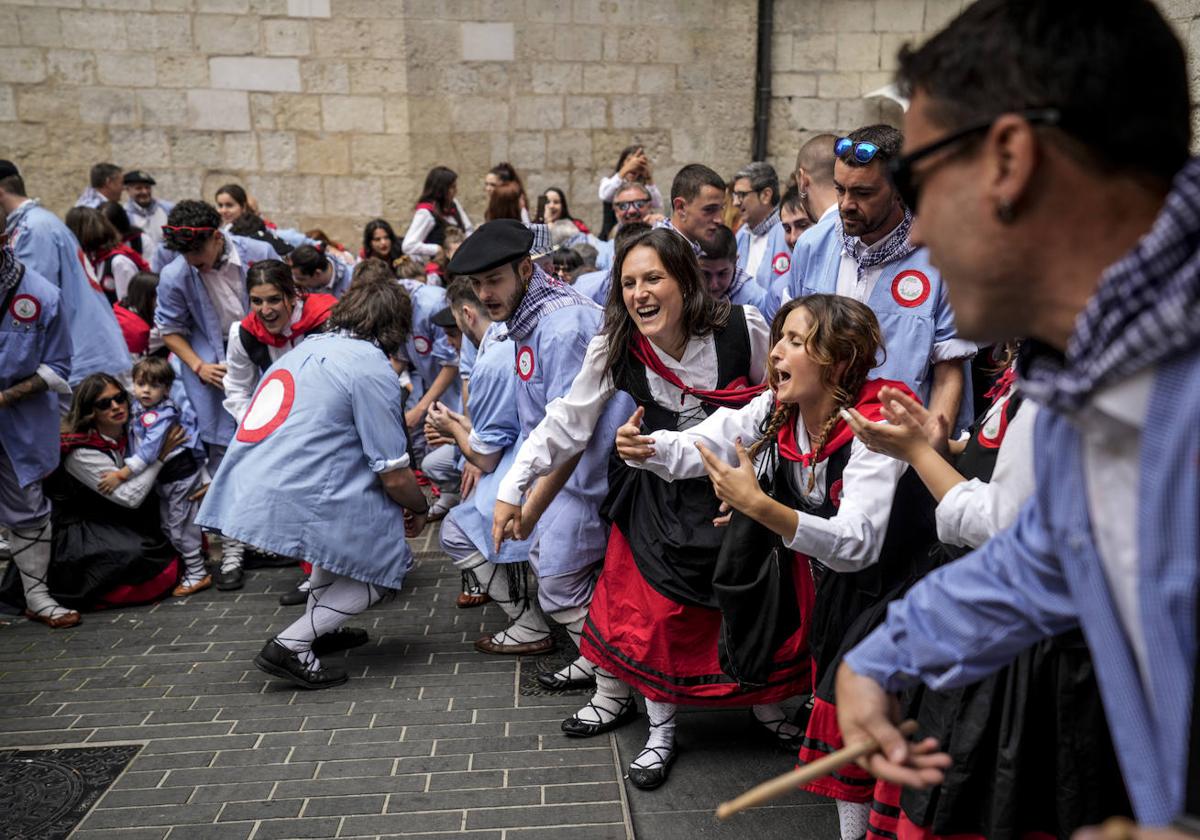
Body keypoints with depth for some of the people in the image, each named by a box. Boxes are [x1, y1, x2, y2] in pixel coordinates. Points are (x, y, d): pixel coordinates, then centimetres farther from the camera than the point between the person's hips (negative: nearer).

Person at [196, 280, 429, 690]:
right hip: (287, 503, -8)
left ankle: (318, 629, 30)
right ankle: (290, 646, 0)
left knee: (343, 520, 30)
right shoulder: (373, 367, -6)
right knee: (386, 564, 8)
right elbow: (394, 475, -7)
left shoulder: (311, 346, 18)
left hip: (240, 493, 8)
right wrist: (419, 510, 14)